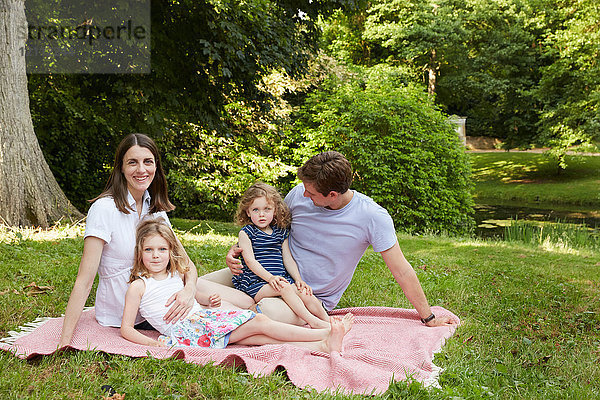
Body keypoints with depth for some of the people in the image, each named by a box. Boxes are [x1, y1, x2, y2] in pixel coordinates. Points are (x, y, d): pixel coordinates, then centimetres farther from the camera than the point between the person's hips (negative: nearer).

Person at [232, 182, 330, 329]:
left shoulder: (280, 232, 16)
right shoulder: (246, 233, 0)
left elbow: (288, 259, 14)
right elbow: (250, 260, -10)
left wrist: (298, 279, -2)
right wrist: (270, 277, -21)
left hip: (280, 278, 5)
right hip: (255, 282, -5)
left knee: (303, 291, -18)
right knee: (285, 288, -29)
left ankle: (328, 321, -13)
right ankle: (312, 321, -34)